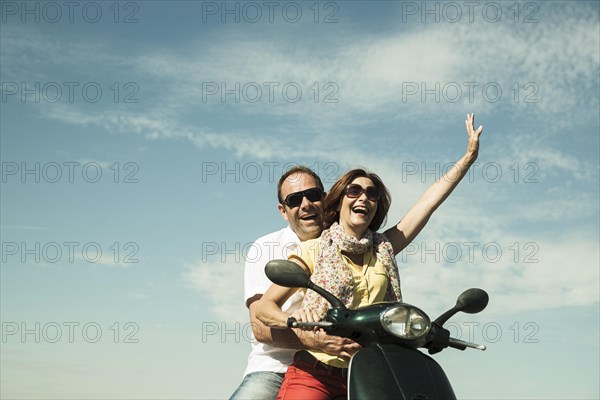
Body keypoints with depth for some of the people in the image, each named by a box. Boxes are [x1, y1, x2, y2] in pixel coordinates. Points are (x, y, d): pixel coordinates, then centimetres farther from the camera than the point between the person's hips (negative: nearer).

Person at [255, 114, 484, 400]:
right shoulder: (313, 251, 4)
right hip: (314, 373, -3)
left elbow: (430, 200, 14)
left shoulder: (383, 249, 14)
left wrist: (470, 156, 14)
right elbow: (264, 306, 0)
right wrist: (294, 319, -21)